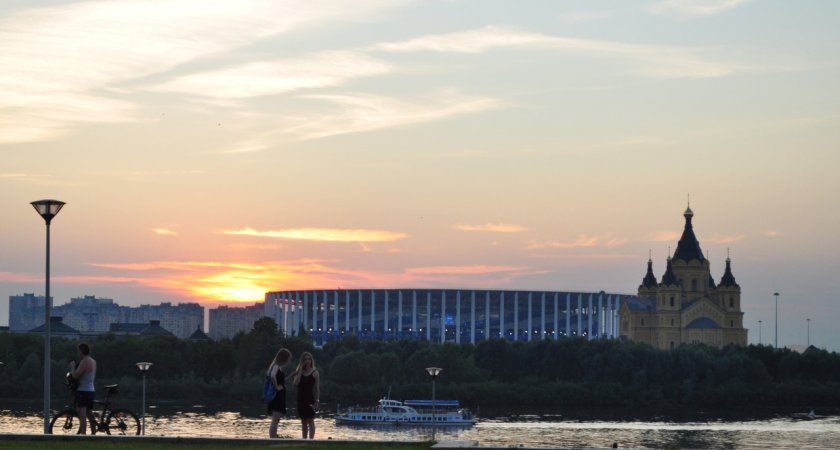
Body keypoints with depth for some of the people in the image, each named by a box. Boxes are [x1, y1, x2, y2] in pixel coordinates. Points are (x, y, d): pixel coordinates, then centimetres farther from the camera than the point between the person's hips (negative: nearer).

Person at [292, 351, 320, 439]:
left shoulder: (314, 373, -1)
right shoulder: (299, 372, 8)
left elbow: (317, 388, -3)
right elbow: (296, 383, -10)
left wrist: (316, 401, -10)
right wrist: (300, 370, -8)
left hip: (310, 399, -4)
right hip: (301, 399, 4)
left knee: (310, 420, -8)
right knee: (303, 422, 9)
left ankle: (311, 439, -9)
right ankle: (304, 439, 14)